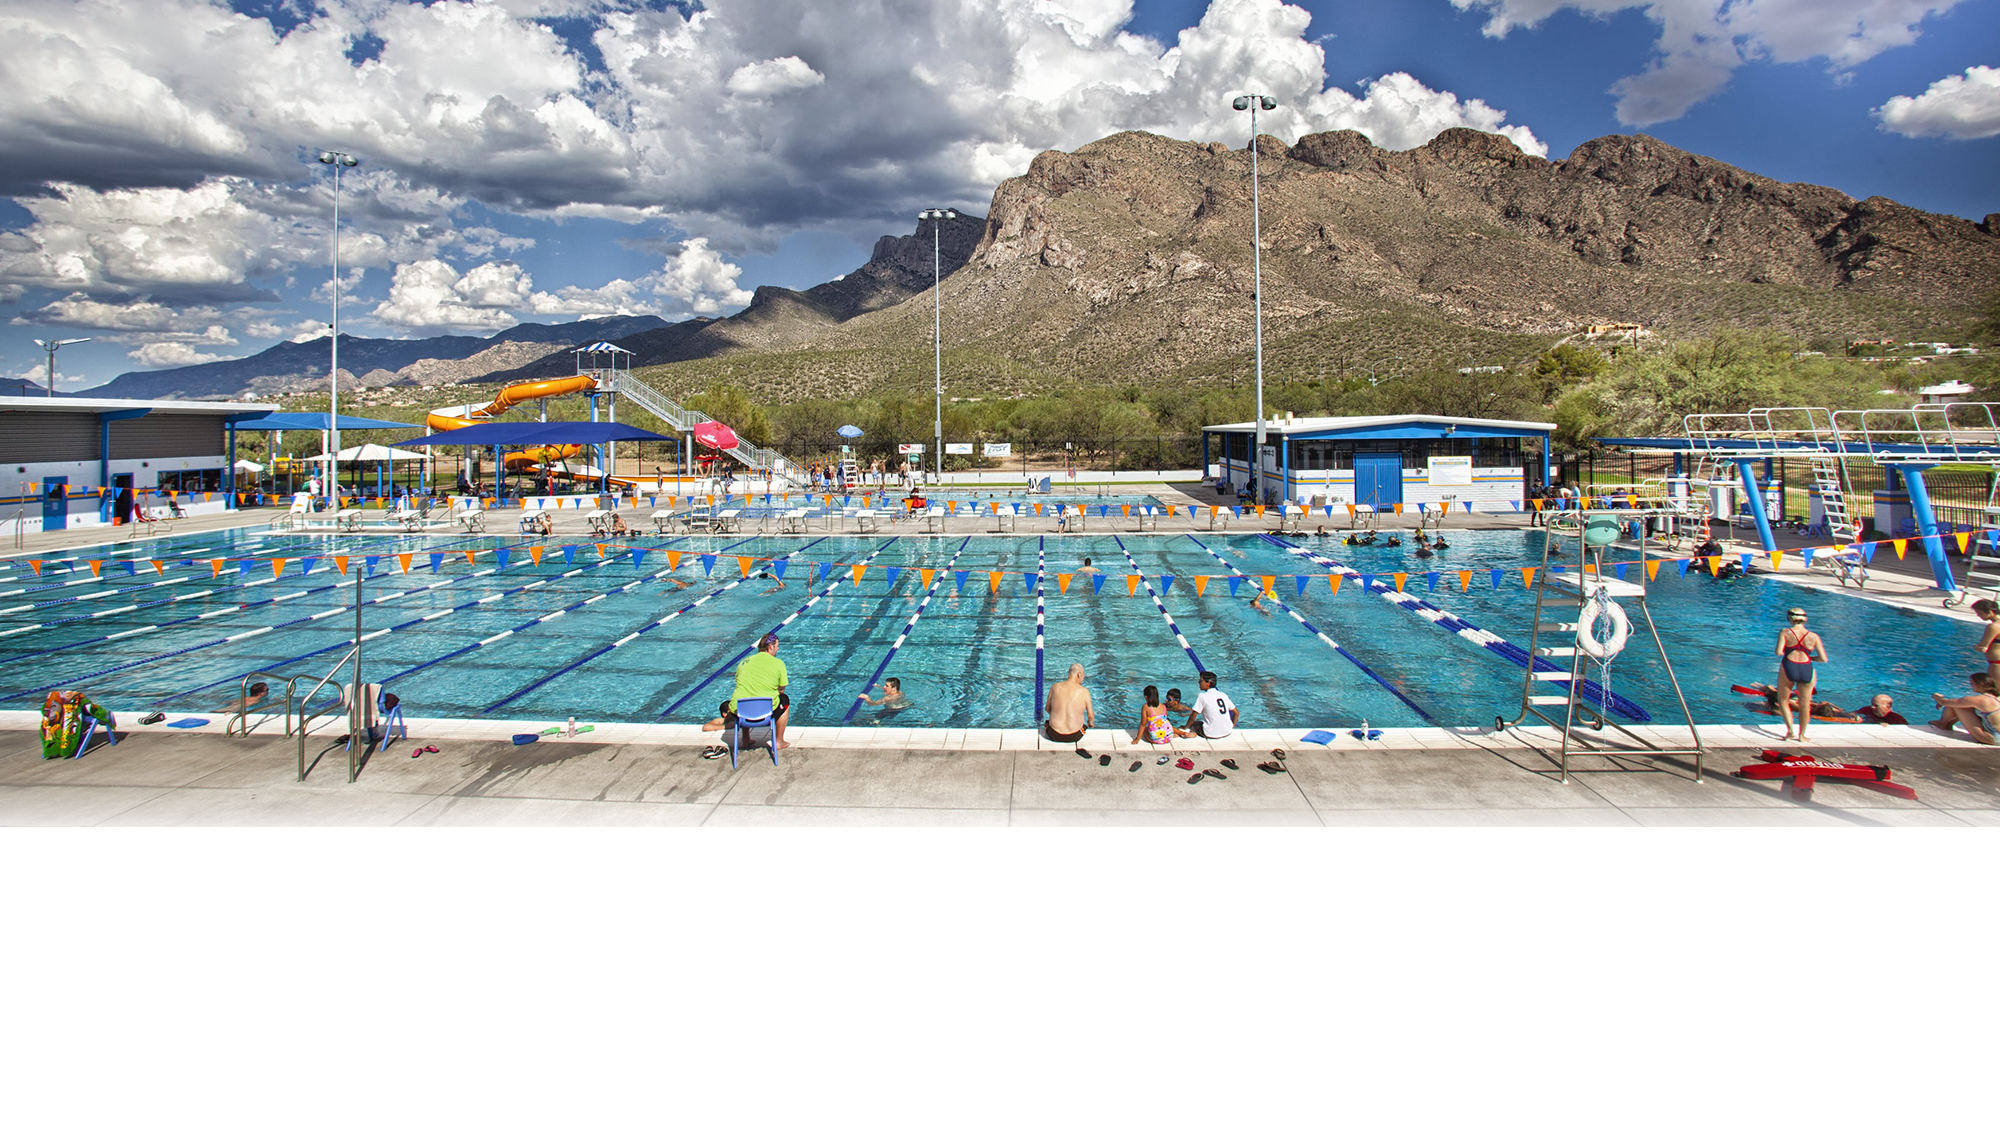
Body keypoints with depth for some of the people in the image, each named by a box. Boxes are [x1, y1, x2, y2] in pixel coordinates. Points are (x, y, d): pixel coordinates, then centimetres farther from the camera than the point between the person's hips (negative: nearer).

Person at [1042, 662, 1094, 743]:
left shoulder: (1055, 687, -4)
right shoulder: (1084, 691, -11)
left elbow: (1047, 709, 7)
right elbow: (1091, 715, -3)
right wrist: (1090, 722, 21)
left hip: (1055, 736, 1)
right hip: (1075, 737, -1)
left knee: (1047, 722, 35)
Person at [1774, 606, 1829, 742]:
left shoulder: (1786, 633, -4)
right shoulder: (1813, 636, 1)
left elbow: (1778, 652, -16)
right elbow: (1823, 659, -3)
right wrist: (1811, 657, 16)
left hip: (1788, 668, -2)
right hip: (1806, 670, 2)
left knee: (1783, 700, 18)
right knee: (1805, 705, 14)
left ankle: (1790, 729, 4)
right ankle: (1802, 735, 22)